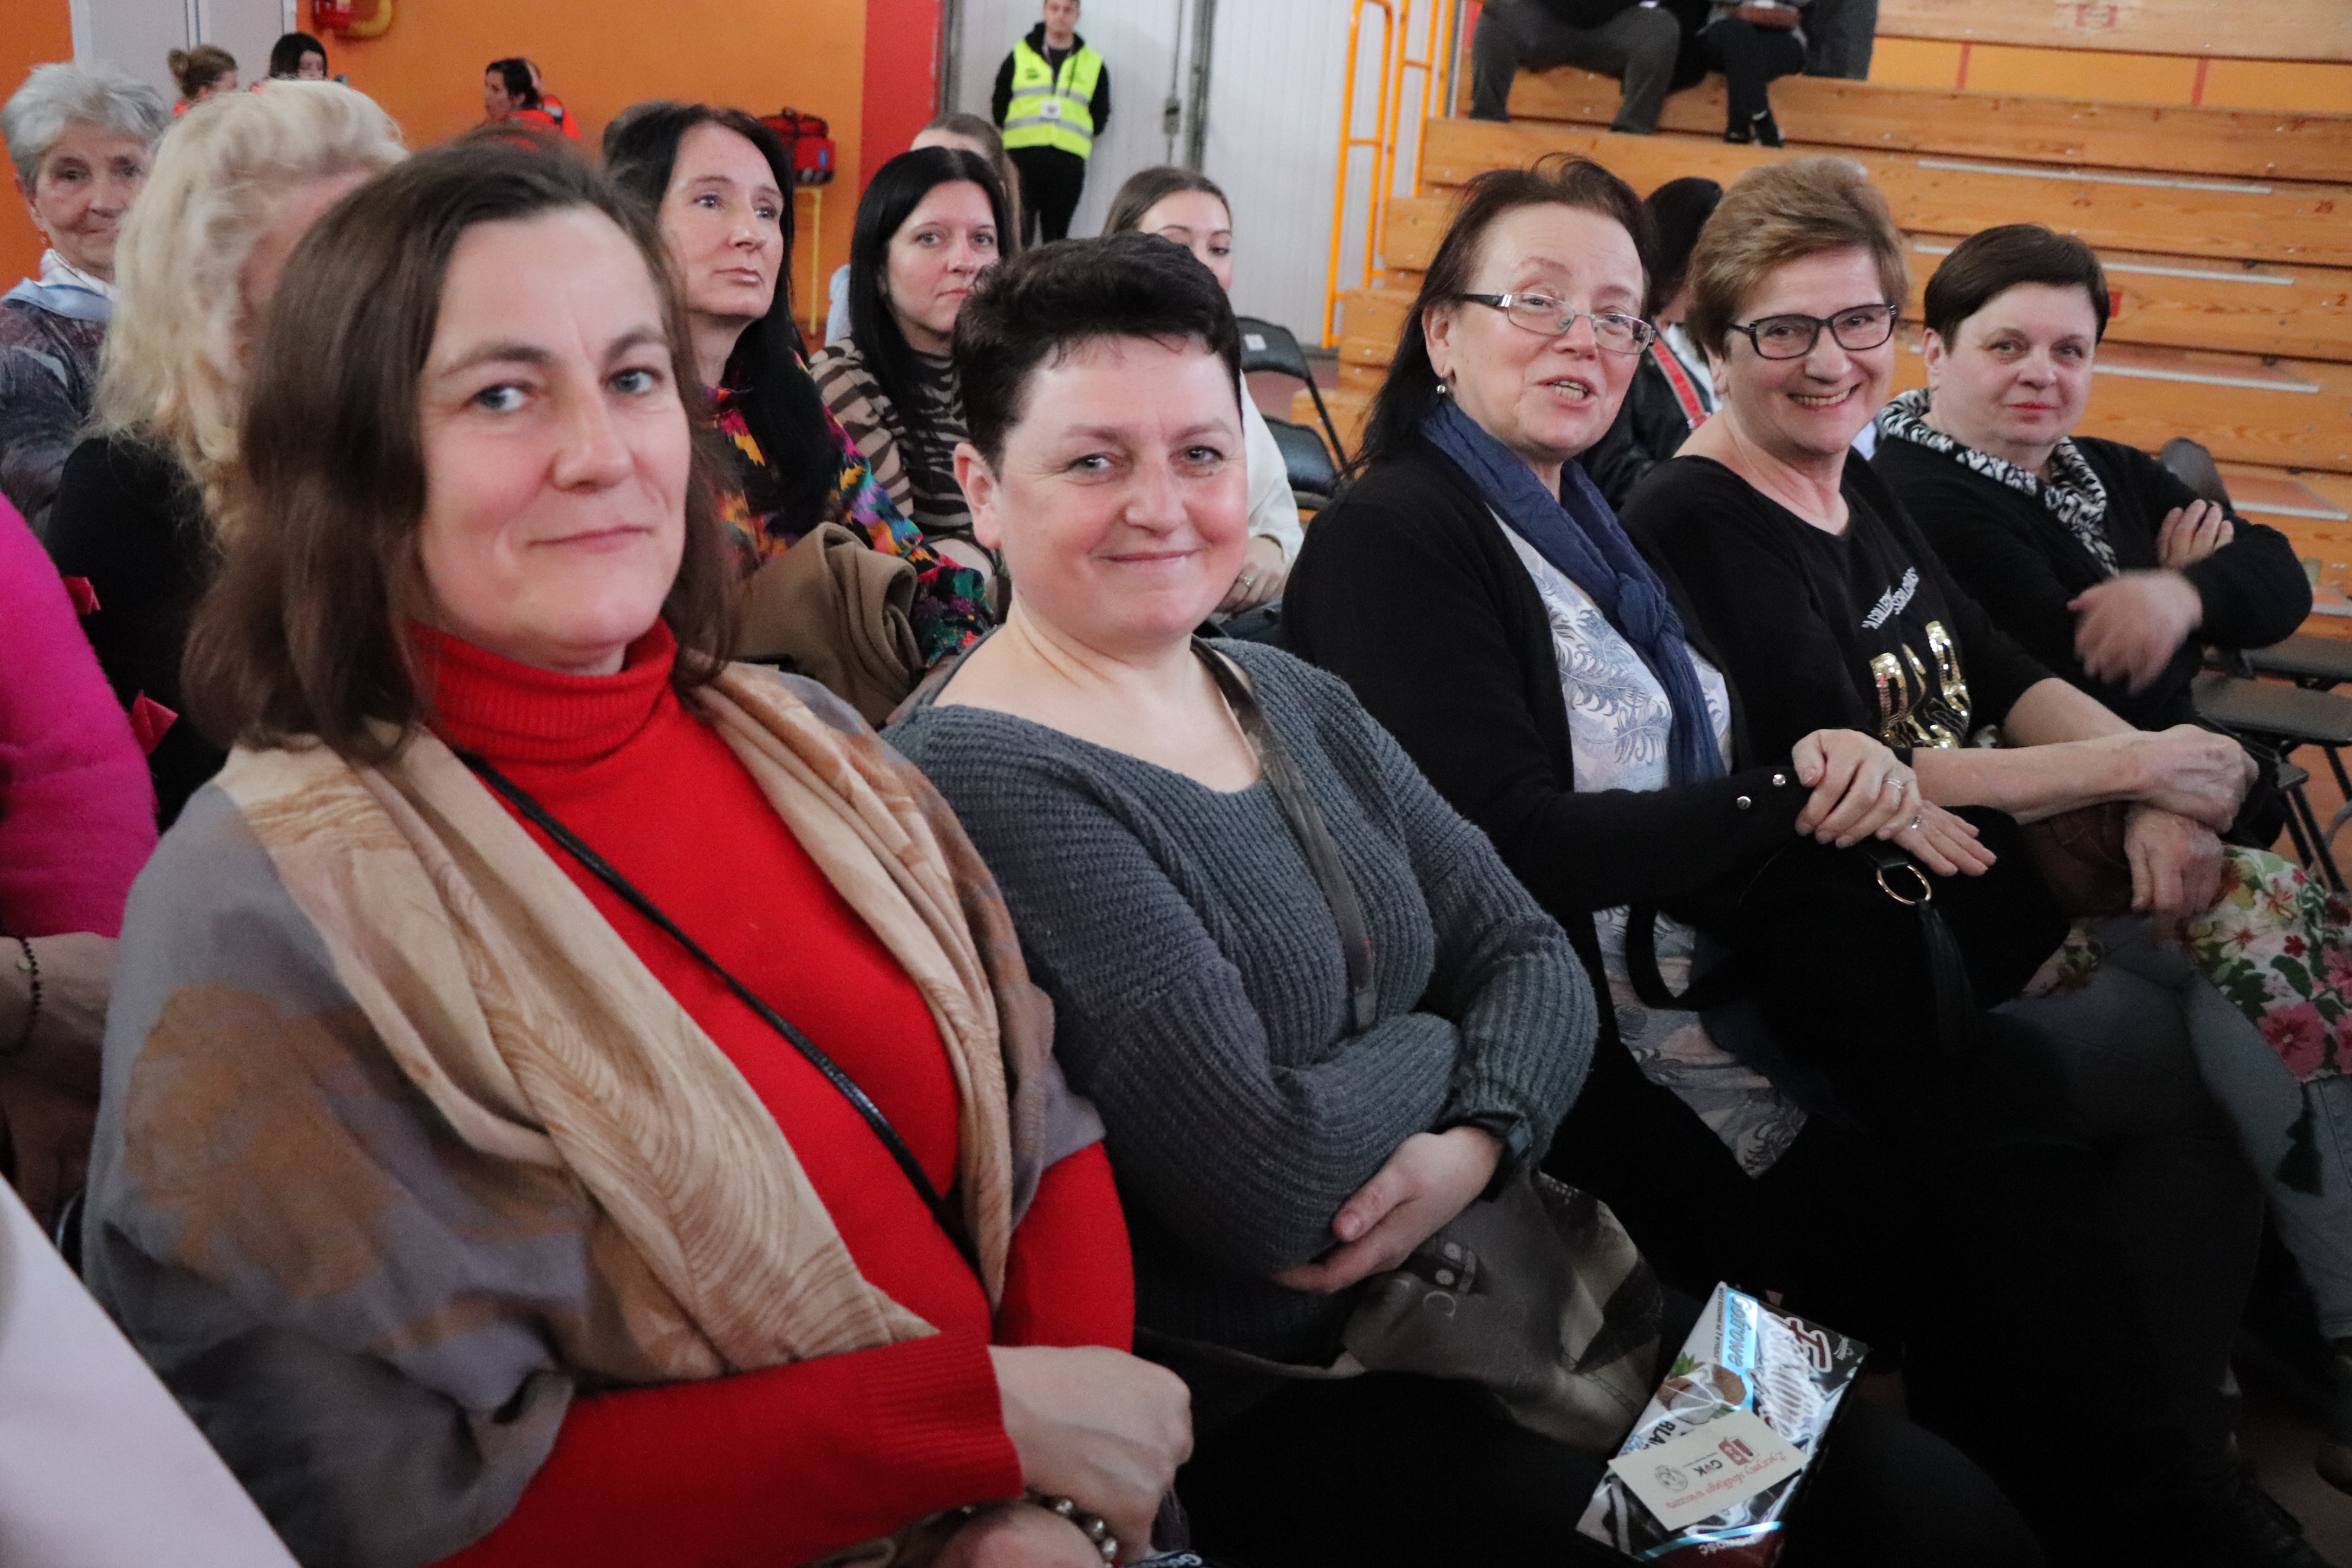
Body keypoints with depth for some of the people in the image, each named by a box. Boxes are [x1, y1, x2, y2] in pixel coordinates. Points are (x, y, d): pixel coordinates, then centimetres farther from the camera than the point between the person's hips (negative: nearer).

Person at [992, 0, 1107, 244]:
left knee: (1057, 235, 4)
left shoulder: (1094, 64, 13)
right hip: (1021, 157, -1)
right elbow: (999, 105, 12)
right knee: (1019, 230, -9)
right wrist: (1020, 133, 5)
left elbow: (1101, 116, 17)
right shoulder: (1019, 56, 11)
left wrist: (1074, 139, 8)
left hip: (1069, 160, 1)